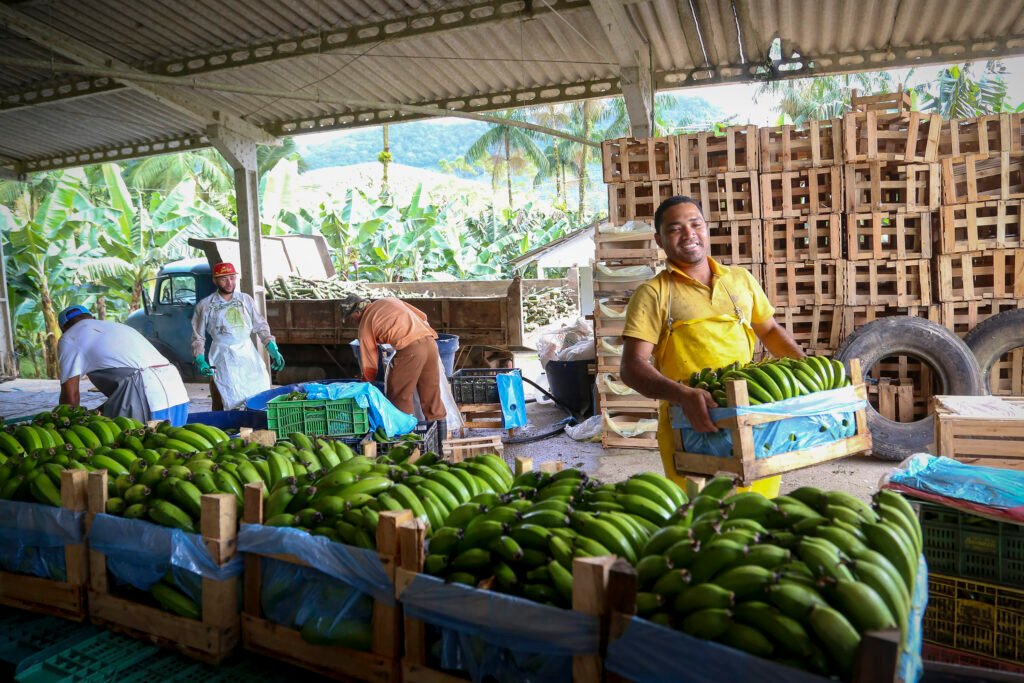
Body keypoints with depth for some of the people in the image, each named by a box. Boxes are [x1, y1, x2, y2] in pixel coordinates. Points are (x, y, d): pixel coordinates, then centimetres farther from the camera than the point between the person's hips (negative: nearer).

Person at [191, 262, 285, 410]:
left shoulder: (246, 300, 5)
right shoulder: (205, 306, -1)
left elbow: (261, 326, 9)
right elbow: (198, 337, 5)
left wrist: (273, 350, 0)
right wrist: (200, 361, -8)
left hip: (248, 353, 2)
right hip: (223, 357, -2)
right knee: (232, 402, -7)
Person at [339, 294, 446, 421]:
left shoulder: (365, 325, 8)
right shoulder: (388, 300, 25)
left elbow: (369, 363, 10)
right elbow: (422, 316, 25)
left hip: (410, 349, -7)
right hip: (430, 341, 7)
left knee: (399, 396, 8)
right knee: (431, 392, 15)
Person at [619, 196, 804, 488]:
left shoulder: (741, 279, 13)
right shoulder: (653, 294, -2)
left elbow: (770, 331, 26)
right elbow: (633, 367, -11)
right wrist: (683, 395, -27)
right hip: (689, 426, -4)